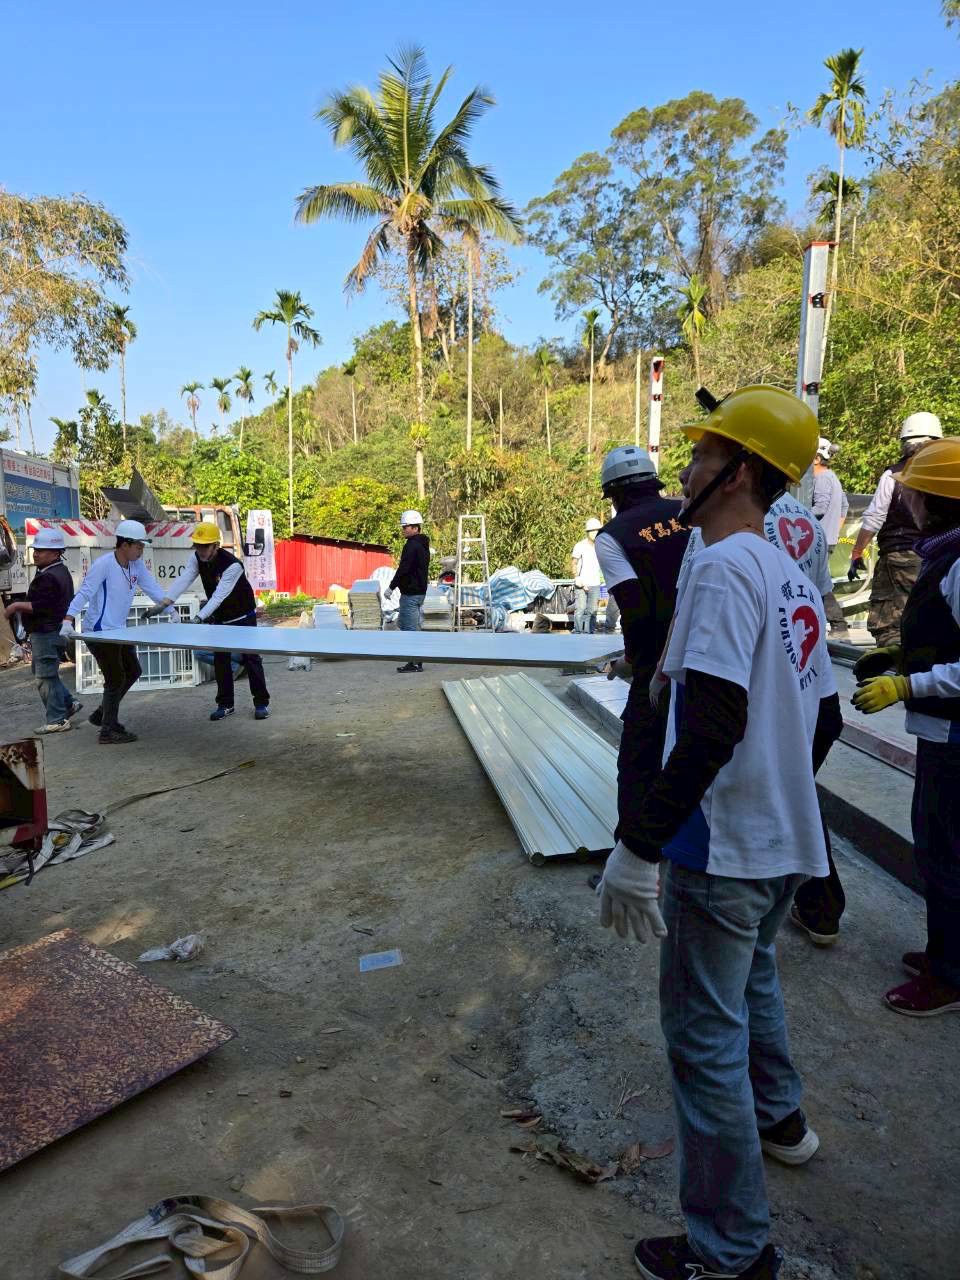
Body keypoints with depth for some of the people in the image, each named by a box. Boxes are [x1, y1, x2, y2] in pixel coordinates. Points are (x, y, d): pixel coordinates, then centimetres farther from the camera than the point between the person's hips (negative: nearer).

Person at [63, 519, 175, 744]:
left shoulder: (136, 564, 3)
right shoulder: (103, 564, -20)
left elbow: (151, 586, 8)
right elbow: (84, 593, -25)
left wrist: (166, 602, -6)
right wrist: (68, 621, -34)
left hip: (118, 631, 9)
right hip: (98, 633, -9)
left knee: (133, 672, 19)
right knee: (116, 679, -4)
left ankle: (102, 714, 33)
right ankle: (108, 732, 10)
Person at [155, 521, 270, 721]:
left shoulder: (233, 565, -32)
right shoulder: (196, 558, -11)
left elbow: (219, 595, -38)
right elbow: (184, 580, -24)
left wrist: (198, 618, -47)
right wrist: (165, 603, -38)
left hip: (243, 616, -6)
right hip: (220, 617, 6)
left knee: (251, 657, -1)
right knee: (220, 660, 7)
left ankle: (261, 702, 8)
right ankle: (225, 704, 17)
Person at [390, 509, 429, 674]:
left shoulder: (412, 545, -16)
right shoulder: (423, 545, 16)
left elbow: (403, 569, -21)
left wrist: (391, 587, -14)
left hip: (410, 593, -10)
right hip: (420, 591, 10)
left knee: (410, 628, -5)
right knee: (403, 623, 17)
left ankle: (415, 663, -1)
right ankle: (417, 660, 19)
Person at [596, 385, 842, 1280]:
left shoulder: (725, 567, -19)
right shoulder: (793, 579, 8)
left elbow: (711, 729, -28)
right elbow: (824, 719, 13)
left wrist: (637, 848, -25)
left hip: (722, 851, -9)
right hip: (785, 843, 9)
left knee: (705, 1037, 5)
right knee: (749, 979, 31)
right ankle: (777, 1116, 54)